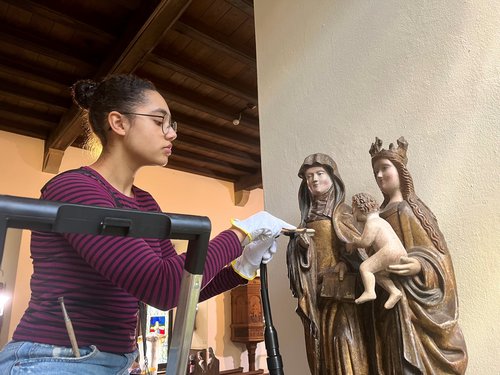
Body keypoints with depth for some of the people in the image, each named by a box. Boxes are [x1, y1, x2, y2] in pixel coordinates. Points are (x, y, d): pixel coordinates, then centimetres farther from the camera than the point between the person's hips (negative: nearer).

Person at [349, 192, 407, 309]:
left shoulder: (371, 223, -4)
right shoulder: (380, 221, 28)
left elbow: (365, 242, -13)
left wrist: (353, 242, 5)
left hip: (391, 251, -10)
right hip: (402, 255, 10)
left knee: (364, 267, -12)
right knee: (377, 273, 17)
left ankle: (369, 292, -28)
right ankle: (394, 292, 5)